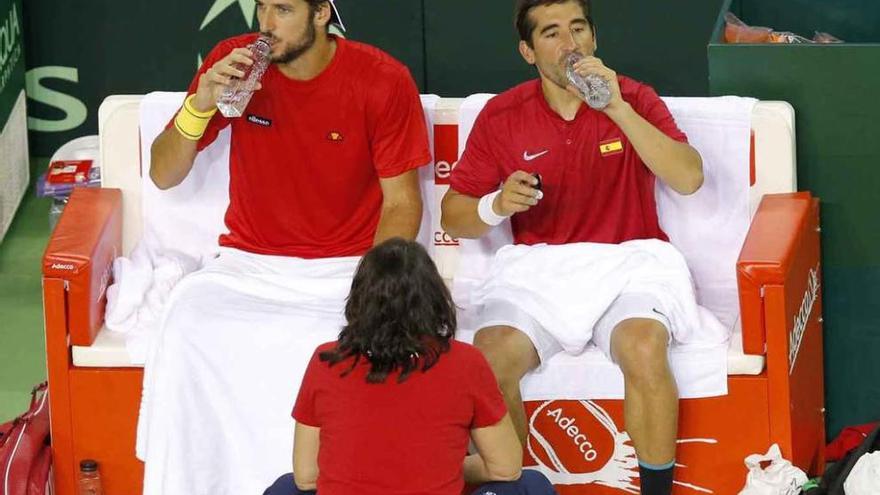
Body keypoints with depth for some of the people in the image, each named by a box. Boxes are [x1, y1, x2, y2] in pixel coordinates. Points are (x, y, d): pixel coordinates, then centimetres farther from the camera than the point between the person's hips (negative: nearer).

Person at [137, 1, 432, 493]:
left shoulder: (383, 80, -7)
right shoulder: (233, 62, -2)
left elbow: (402, 202, -3)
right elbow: (163, 176, 1)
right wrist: (200, 105, -17)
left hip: (346, 267, -2)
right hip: (249, 266, 2)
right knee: (188, 322, -28)